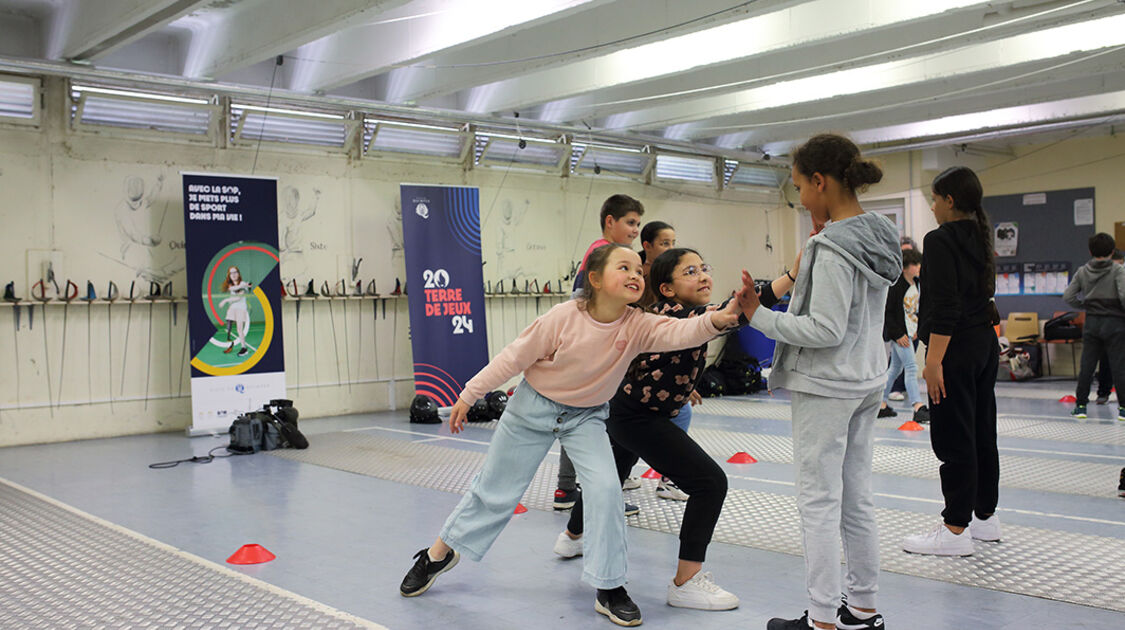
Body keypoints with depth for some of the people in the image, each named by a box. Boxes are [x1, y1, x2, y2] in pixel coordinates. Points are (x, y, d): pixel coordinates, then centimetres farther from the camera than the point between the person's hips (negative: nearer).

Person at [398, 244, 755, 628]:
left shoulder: (638, 326, -21)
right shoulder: (564, 317, -27)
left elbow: (679, 333, -40)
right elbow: (514, 357, -17)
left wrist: (717, 320, -61)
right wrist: (468, 396, -10)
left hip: (587, 416, 2)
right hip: (534, 408, -2)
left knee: (605, 486, -18)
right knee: (495, 491, 10)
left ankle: (609, 588, -1)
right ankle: (438, 554, 34)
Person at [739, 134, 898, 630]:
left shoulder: (833, 249, -20)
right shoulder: (879, 235, 9)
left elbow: (825, 330, -22)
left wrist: (761, 316, -15)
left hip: (826, 387, -10)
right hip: (867, 379, 10)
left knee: (819, 501, -1)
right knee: (856, 497, 16)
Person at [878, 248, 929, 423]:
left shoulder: (914, 284, 10)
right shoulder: (896, 284, -18)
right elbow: (887, 311, -19)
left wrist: (915, 329, 13)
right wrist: (898, 334, -19)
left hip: (907, 332, 9)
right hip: (898, 332, -9)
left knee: (896, 368, 14)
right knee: (911, 367, -12)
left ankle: (881, 404, 23)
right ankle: (918, 409, -15)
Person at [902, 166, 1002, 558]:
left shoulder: (940, 241, -15)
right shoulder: (980, 239, 12)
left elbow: (945, 307, -21)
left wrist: (934, 361, -21)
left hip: (956, 348, -9)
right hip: (986, 342, 9)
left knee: (953, 438, -4)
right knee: (982, 432, 16)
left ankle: (956, 530, 1)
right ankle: (985, 516, 26)